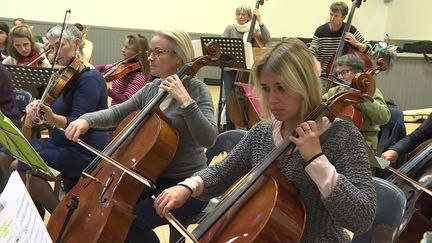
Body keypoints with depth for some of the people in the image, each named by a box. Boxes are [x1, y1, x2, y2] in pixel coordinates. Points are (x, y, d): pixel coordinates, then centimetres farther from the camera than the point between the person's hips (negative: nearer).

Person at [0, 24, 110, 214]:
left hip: (85, 150, -9)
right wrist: (36, 109, -7)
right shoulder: (65, 75, 11)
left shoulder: (89, 78, -16)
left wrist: (51, 117, -38)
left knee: (19, 167, -21)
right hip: (60, 141, 9)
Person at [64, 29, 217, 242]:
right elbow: (118, 113, 6)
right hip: (154, 177, 7)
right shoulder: (152, 88, 8)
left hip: (187, 184, -7)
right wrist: (87, 119, -12)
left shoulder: (196, 89, -12)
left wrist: (186, 101, -31)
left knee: (134, 221, -22)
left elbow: (208, 139, -25)